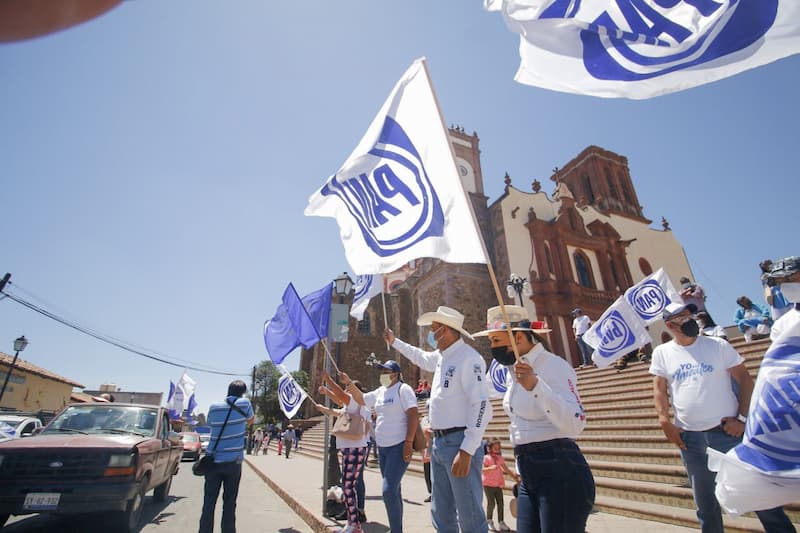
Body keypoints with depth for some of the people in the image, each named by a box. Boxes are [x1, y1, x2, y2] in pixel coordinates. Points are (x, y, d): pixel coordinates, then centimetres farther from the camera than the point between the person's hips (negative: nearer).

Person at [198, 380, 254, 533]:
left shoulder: (214, 407, -2)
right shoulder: (244, 403, -9)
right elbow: (250, 420, 10)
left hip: (213, 461, 2)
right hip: (233, 462, -2)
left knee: (209, 503, 10)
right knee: (229, 503, 7)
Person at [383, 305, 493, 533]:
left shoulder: (468, 357, -16)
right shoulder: (441, 356, 12)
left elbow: (482, 406, -22)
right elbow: (421, 357, 35)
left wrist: (467, 451, -26)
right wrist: (394, 342, 42)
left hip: (459, 443, -9)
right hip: (439, 443, 9)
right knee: (441, 514, 18)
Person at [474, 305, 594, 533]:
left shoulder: (553, 365, -15)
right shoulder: (514, 371, 11)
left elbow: (575, 423, -27)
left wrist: (535, 386, -39)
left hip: (560, 472, -8)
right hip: (529, 475, 8)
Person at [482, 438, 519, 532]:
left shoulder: (500, 458, 9)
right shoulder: (486, 457, -8)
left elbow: (506, 469, 13)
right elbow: (482, 470, -15)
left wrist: (514, 475, 6)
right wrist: (490, 468, -30)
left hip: (498, 484, 5)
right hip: (488, 484, -5)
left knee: (501, 503, 4)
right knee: (491, 503, -4)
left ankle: (501, 522, 17)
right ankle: (489, 522, 14)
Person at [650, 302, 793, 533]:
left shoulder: (718, 345, -1)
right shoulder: (662, 353, -1)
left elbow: (744, 379, 1)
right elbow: (659, 388, 0)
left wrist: (742, 418, -6)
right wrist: (665, 421, -9)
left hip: (727, 430, -1)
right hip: (689, 436, 1)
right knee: (705, 499, 16)